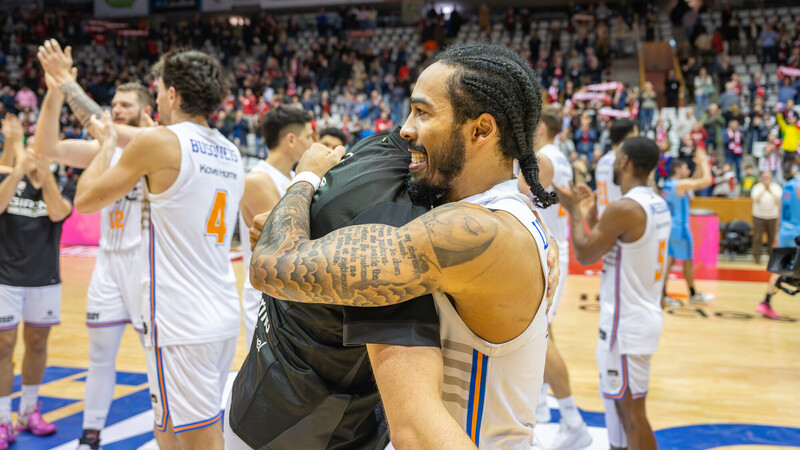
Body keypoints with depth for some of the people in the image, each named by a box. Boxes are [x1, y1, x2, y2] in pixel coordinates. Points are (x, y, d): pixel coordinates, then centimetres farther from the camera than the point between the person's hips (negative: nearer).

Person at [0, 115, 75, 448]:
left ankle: (28, 411, 26)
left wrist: (44, 173, -32)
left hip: (45, 278, 2)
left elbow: (57, 212, -20)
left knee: (37, 343, 11)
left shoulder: (63, 187, 1)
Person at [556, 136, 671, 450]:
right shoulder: (658, 205, 9)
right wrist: (592, 216, 19)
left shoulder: (624, 208, -20)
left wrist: (575, 211, 0)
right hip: (645, 314, 10)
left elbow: (584, 254, -11)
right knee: (620, 402, 22)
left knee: (632, 411, -3)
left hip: (627, 322, -10)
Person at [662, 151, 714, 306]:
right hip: (680, 228, -8)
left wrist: (699, 165, 17)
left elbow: (696, 182, 23)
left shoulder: (667, 184, 11)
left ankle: (663, 295, 4)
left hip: (669, 226, 8)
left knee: (669, 260, 7)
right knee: (688, 261, 5)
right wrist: (703, 162, -7)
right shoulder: (681, 184, -16)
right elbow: (707, 181, -20)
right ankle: (693, 295, 17)